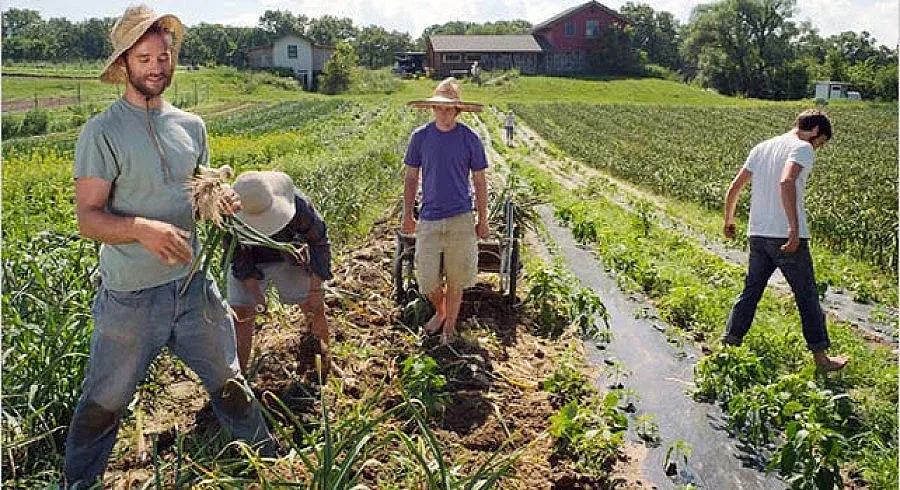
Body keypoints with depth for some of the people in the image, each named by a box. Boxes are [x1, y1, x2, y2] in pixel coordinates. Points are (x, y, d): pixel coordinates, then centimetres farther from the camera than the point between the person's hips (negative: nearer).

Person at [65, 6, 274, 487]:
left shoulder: (190, 125, 5)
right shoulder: (101, 133, -11)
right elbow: (88, 217, -14)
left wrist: (220, 201, -8)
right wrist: (141, 228, -33)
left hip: (193, 283, 4)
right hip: (130, 295, -4)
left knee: (228, 382, 19)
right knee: (103, 402, 13)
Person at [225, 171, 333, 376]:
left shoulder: (297, 203, -34)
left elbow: (319, 241, -19)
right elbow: (238, 257, -15)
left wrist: (315, 289, -18)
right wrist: (256, 294, -19)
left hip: (288, 257, 0)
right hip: (250, 262, 0)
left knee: (315, 308, -2)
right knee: (241, 314, -9)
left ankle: (326, 368, 18)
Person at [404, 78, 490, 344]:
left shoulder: (469, 139, -3)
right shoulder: (420, 137, 0)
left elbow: (480, 180, 4)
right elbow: (411, 177, 8)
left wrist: (483, 220, 5)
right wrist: (407, 215, 7)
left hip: (460, 219, -1)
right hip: (428, 218, 1)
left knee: (455, 279, 8)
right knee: (427, 280, 4)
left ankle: (449, 325, 28)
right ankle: (439, 311, 36)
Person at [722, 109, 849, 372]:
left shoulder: (761, 147, 14)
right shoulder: (802, 147, -7)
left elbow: (734, 188, 14)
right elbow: (786, 182, -26)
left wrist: (729, 220, 26)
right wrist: (795, 228, -28)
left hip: (757, 235, 6)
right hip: (786, 237, -6)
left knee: (750, 292, 15)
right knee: (807, 296, 7)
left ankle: (728, 345, 16)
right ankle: (821, 357, 17)